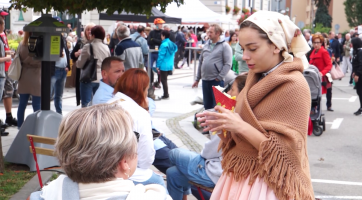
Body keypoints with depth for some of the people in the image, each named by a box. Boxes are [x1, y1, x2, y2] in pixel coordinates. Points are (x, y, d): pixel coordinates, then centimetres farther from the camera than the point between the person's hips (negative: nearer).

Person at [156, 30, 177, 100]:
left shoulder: (164, 45, -17)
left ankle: (166, 95, 6)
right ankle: (166, 94, 23)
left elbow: (161, 56, -16)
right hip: (170, 65, 8)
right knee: (165, 80, 19)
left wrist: (158, 65, -10)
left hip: (164, 66, -8)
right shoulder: (172, 44, 7)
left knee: (163, 80, 2)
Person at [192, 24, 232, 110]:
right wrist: (197, 79, 17)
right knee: (207, 105, 13)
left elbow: (228, 64, -11)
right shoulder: (206, 45, 14)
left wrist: (219, 77, -15)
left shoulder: (224, 46, -5)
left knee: (216, 106, -4)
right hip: (205, 80, 6)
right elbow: (200, 62, 19)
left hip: (217, 81, -6)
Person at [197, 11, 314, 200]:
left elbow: (285, 151, -19)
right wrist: (226, 122, -2)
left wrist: (240, 126, -24)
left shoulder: (293, 85, -15)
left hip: (268, 184, -7)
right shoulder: (257, 78, 8)